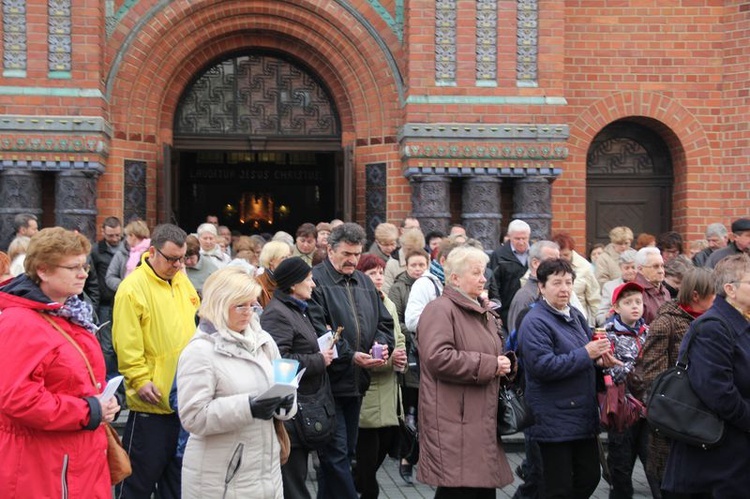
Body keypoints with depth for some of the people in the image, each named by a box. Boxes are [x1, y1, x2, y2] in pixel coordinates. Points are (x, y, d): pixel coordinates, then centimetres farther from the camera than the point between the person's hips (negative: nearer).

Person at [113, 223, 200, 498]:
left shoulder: (182, 281, 10)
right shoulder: (133, 287, -13)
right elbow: (127, 344, -16)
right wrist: (140, 380, -20)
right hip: (152, 401, -7)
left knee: (177, 475, 18)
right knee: (141, 476, 3)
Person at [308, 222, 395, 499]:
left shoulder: (364, 282, 16)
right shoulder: (316, 281, -10)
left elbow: (384, 321, 19)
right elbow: (316, 331, -18)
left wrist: (383, 344, -2)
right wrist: (351, 356, -21)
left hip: (356, 383, 8)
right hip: (329, 382, -8)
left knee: (345, 452, 15)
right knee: (336, 454, -5)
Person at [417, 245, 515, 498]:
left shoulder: (485, 313, 21)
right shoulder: (440, 309, -10)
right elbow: (438, 358, -23)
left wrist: (504, 364, 9)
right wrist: (489, 366, -16)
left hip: (483, 422, 9)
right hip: (454, 425, -9)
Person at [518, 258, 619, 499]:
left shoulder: (576, 316, 12)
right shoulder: (535, 322, -14)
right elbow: (542, 366, -24)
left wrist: (599, 359, 1)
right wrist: (585, 354, -21)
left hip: (583, 415, 8)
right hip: (555, 422, -8)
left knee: (589, 478, 14)